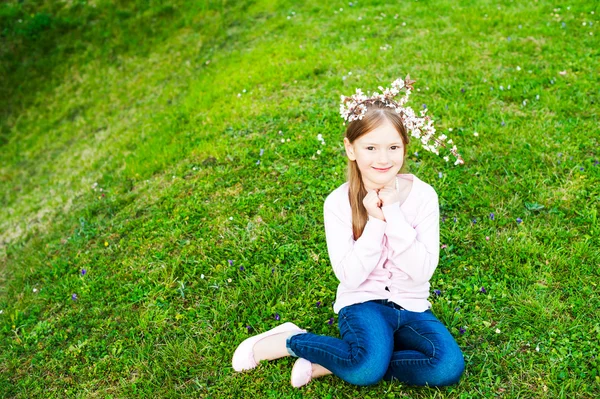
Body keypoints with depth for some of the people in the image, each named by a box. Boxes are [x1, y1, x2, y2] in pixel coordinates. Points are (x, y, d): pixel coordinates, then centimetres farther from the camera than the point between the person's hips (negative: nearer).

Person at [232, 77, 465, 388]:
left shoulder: (422, 195, -8)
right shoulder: (339, 203, -11)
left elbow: (423, 270, -14)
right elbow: (350, 276, -14)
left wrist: (394, 214, -22)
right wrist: (375, 221, -22)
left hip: (411, 306, 4)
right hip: (362, 303, -3)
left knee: (449, 367, -22)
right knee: (369, 367, -31)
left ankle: (327, 364, -12)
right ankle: (290, 340, -4)